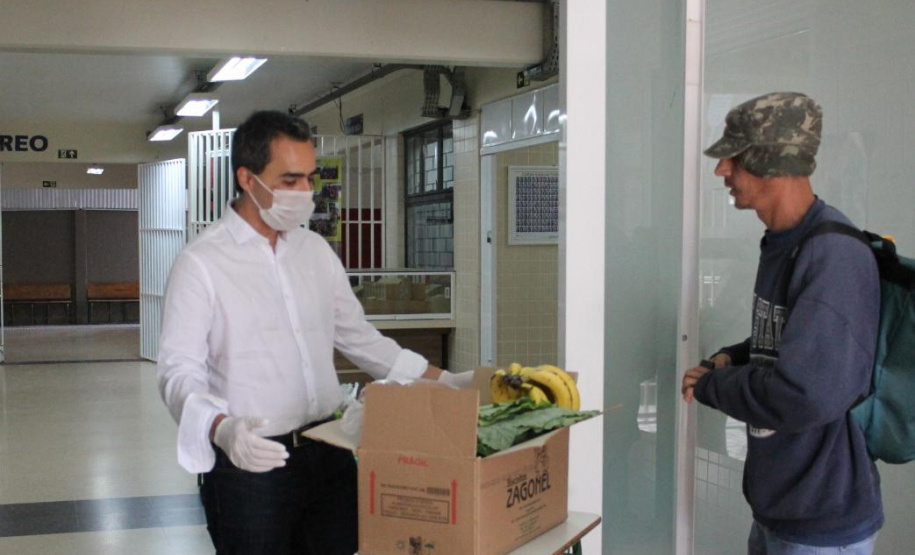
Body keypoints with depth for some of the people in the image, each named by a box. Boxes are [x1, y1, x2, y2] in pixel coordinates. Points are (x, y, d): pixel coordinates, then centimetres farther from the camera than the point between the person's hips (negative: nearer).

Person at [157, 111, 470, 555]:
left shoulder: (316, 251, 10)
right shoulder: (200, 263, -8)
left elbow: (358, 338, 17)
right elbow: (179, 371, -13)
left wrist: (445, 381, 9)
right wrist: (222, 429, -33)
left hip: (329, 455, 5)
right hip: (249, 462, -5)